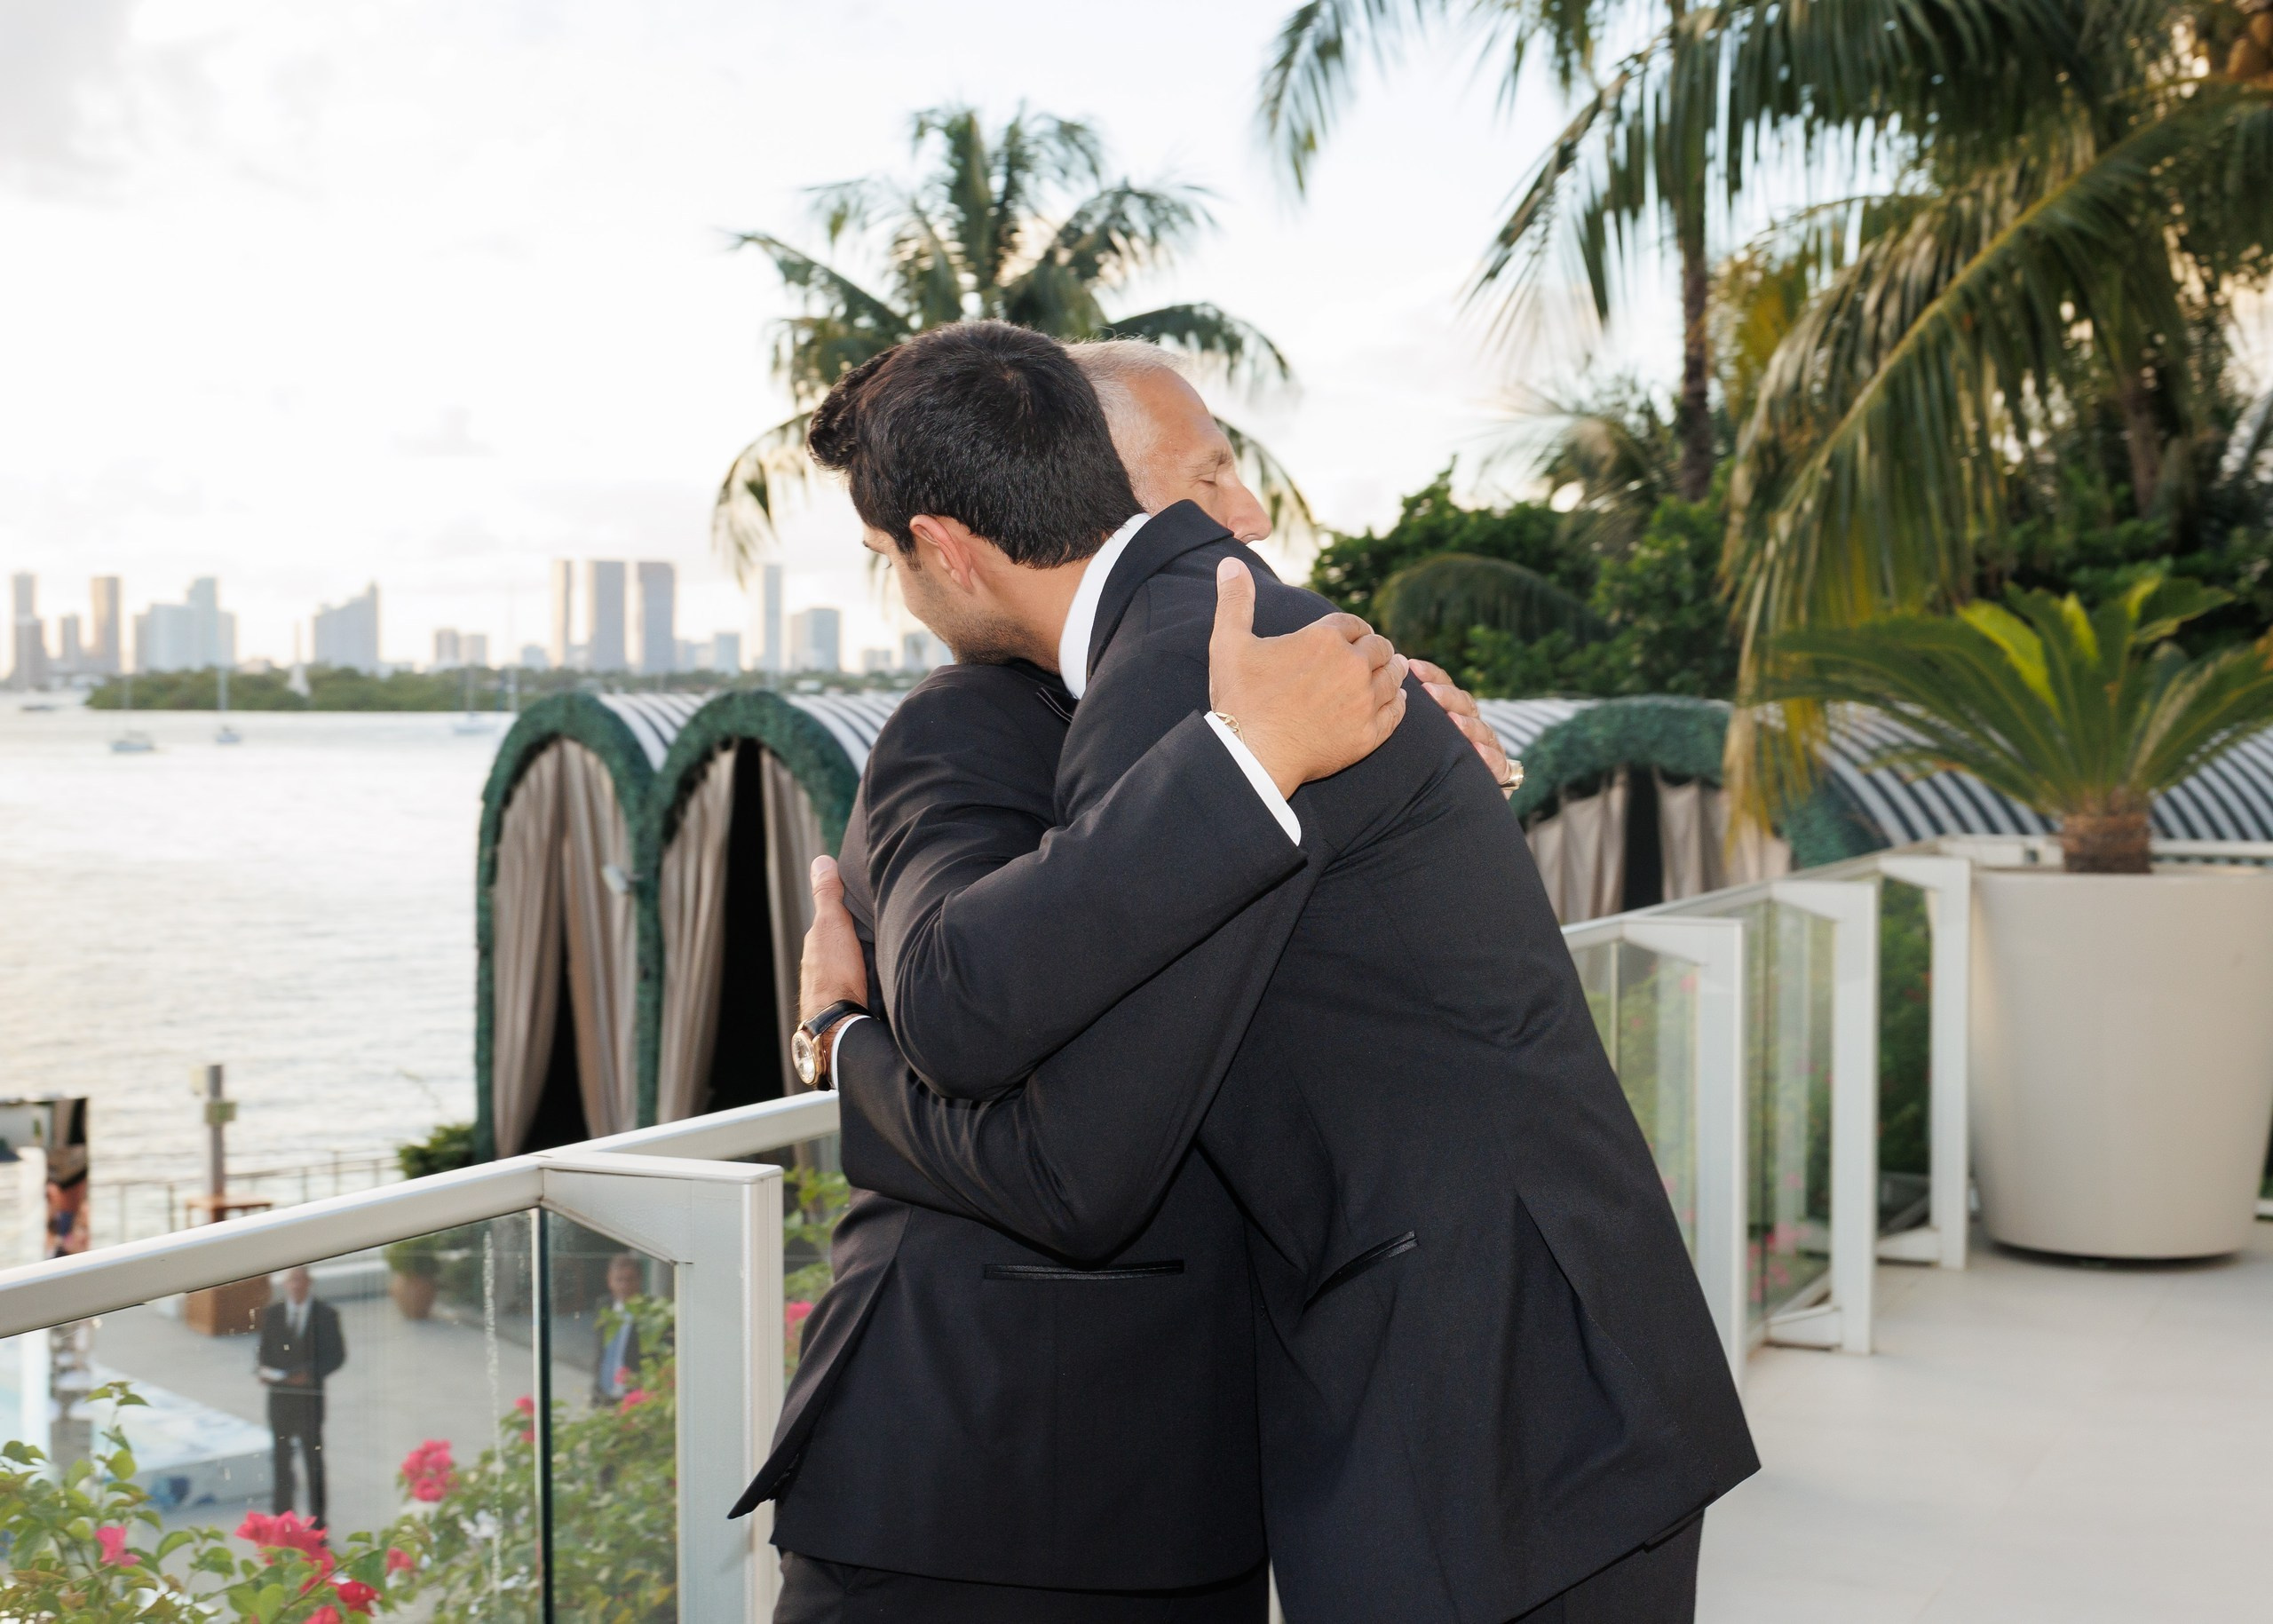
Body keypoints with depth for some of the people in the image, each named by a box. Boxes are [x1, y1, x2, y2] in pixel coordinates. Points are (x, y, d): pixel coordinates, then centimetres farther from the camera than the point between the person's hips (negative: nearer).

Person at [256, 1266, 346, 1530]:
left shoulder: (326, 1315, -3)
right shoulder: (271, 1312, 5)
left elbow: (337, 1354, -1)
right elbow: (264, 1349, 10)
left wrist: (312, 1374, -14)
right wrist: (263, 1370, -10)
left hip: (310, 1396, -2)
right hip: (279, 1394, 2)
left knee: (313, 1460, 2)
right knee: (280, 1458, 8)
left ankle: (317, 1523, 9)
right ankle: (282, 1516, 19)